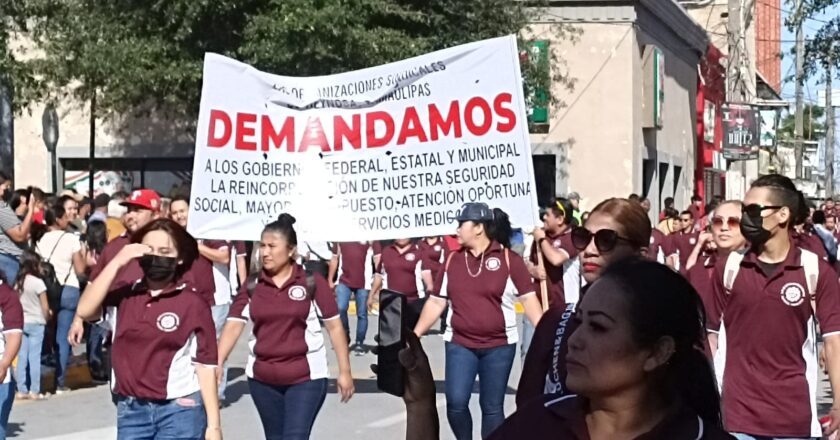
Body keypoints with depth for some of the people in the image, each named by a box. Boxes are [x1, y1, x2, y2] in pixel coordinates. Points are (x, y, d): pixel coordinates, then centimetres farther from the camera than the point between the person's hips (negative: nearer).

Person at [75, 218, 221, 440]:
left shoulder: (193, 303, -5)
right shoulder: (125, 295, 3)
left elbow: (205, 364, -4)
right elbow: (85, 310, -13)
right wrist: (116, 263, -15)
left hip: (180, 411, -4)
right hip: (131, 410, 4)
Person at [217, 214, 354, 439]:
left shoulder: (312, 282, -6)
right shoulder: (251, 286, 2)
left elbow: (334, 326, -3)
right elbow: (233, 326, -4)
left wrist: (345, 371, -3)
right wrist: (216, 364, -15)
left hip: (306, 378, -4)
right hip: (262, 379, 4)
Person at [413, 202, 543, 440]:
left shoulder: (509, 259, -5)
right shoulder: (452, 260, 5)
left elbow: (528, 298, -6)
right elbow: (436, 302, 9)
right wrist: (415, 334, 4)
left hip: (499, 346, -2)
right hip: (459, 345, 2)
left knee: (492, 407, 5)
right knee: (455, 403, -8)